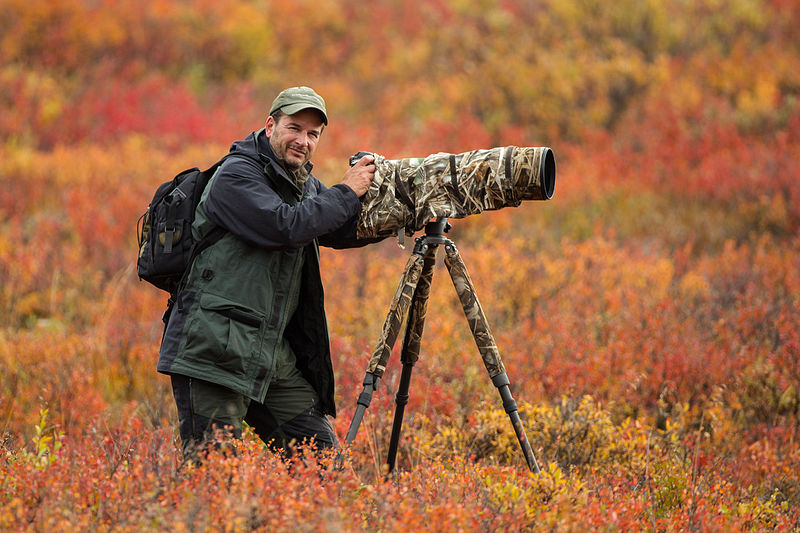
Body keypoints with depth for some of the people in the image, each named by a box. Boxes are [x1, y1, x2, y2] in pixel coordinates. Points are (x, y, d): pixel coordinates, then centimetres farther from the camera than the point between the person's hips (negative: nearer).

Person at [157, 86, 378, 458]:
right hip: (213, 352, -9)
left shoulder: (305, 186, 18)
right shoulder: (235, 176, -9)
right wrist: (346, 193, -12)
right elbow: (285, 226, -22)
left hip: (274, 355, 9)